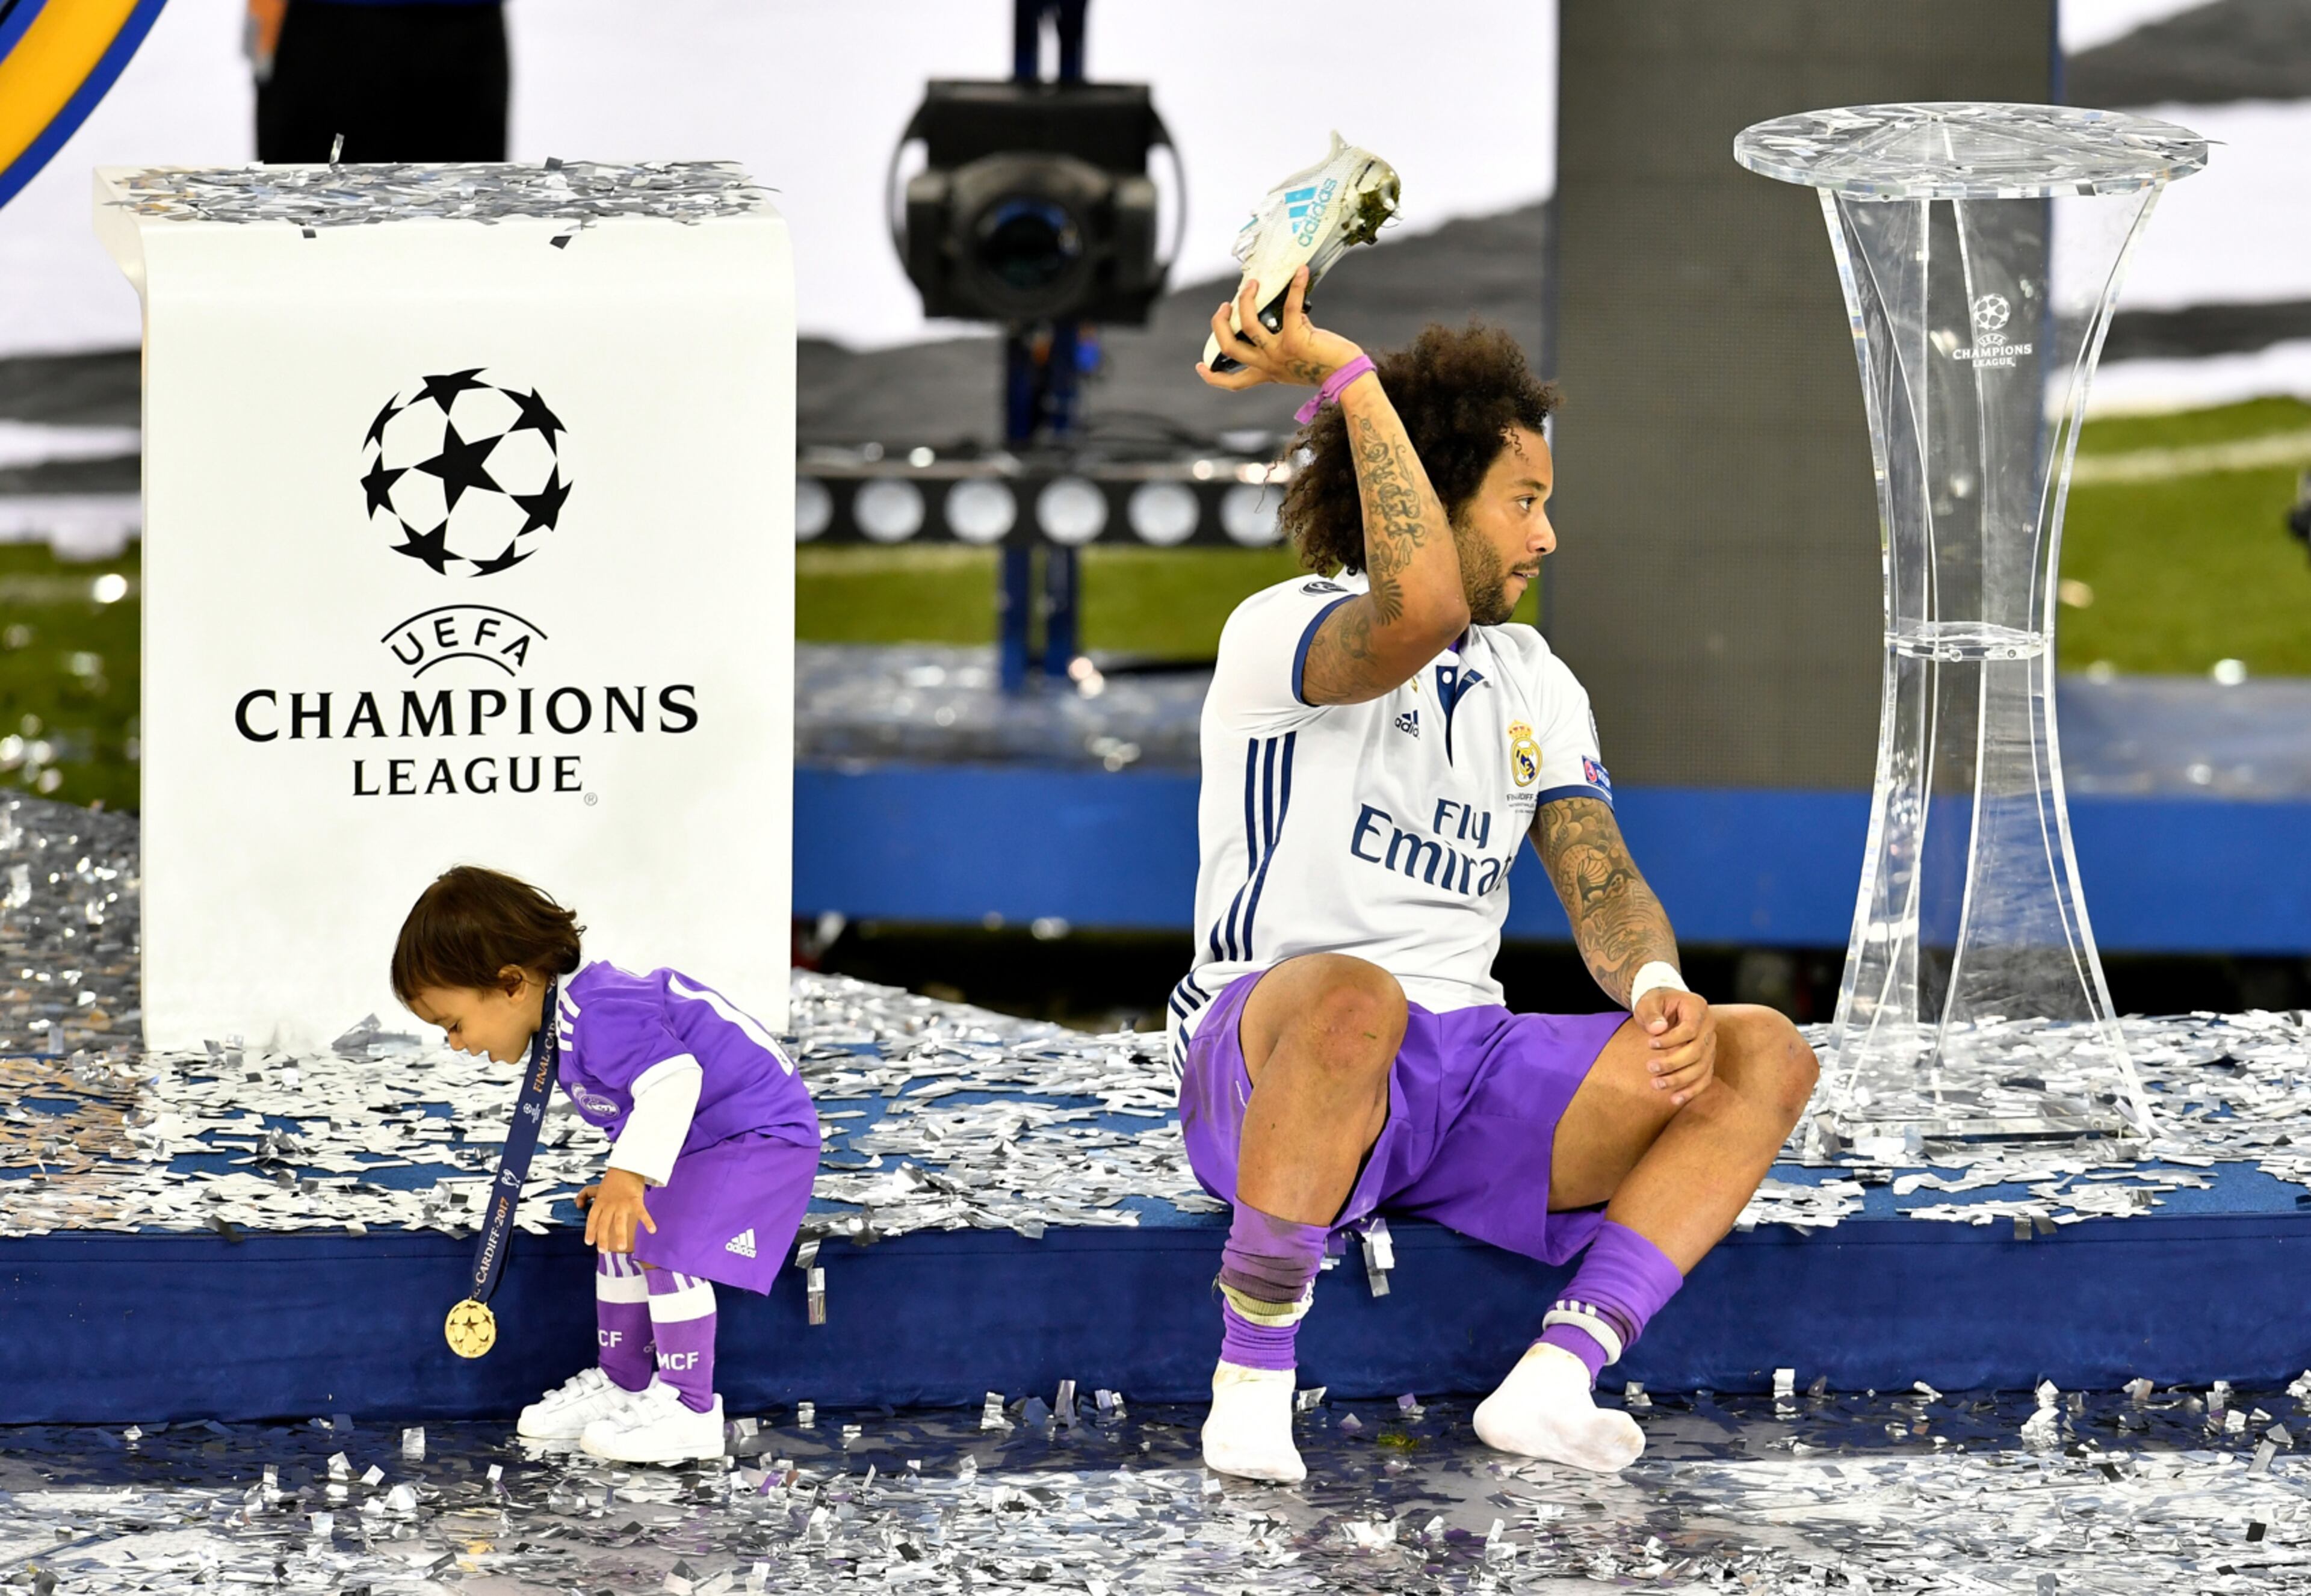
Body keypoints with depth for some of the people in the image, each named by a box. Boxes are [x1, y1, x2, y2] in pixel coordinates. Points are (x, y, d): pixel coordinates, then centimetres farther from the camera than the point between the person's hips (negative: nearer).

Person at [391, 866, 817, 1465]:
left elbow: (672, 1079, -43)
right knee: (620, 1241, 15)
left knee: (669, 1249, -21)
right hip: (702, 1142, 11)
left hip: (759, 1132, -11)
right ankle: (620, 1385, 29)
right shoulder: (570, 1020, 7)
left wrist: (630, 1176, -50)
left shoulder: (600, 1014, -29)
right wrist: (624, 1184, 22)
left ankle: (689, 1410, -13)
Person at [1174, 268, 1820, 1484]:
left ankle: (1552, 1380, -25)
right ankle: (1249, 1381, -29)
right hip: (1263, 1056, -7)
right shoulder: (1281, 631, -6)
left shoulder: (1535, 684, 18)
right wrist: (1342, 371, -24)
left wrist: (1658, 990, -14)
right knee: (1354, 998, -42)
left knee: (1764, 1059, -10)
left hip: (1464, 1072, 7)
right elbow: (1416, 611, -30)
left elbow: (1601, 885, 8)